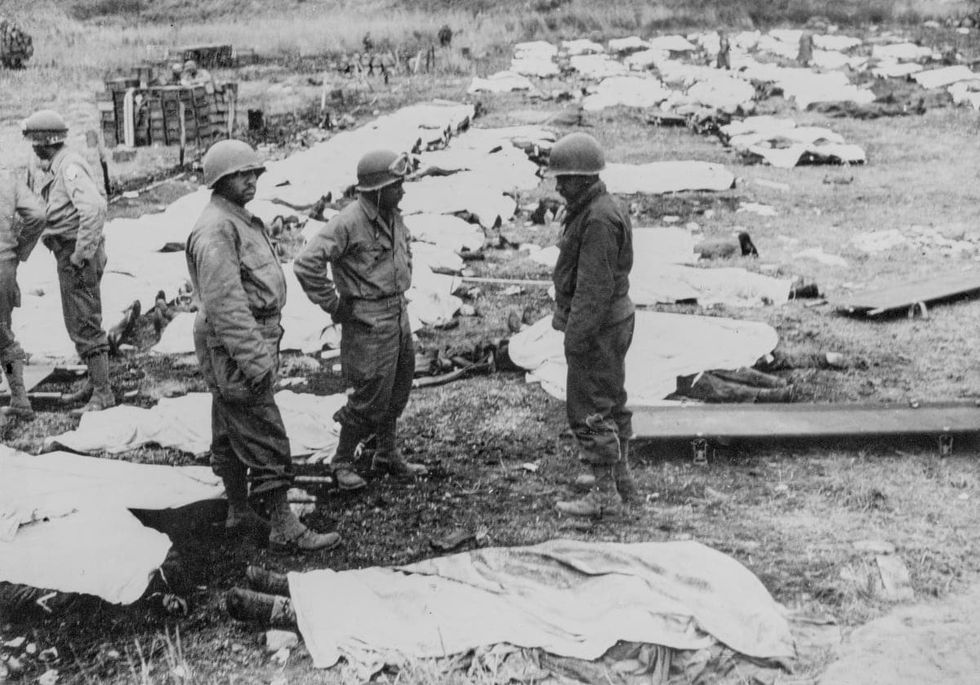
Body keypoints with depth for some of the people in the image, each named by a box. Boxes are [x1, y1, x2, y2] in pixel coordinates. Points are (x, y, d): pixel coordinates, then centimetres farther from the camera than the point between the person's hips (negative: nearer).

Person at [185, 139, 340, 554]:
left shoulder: (241, 221, 14)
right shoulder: (215, 230, -20)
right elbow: (224, 304, -25)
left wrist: (263, 348, 22)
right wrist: (255, 361, -26)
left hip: (252, 338, 11)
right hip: (234, 348, -11)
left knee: (232, 436, 17)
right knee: (266, 442, -8)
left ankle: (239, 514, 27)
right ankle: (284, 530, -4)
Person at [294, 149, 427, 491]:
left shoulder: (393, 217, 6)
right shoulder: (348, 223, -22)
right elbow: (306, 264, -28)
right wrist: (333, 305, -20)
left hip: (397, 315, 8)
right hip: (367, 322, -8)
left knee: (397, 391, 18)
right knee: (371, 397, -2)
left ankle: (388, 455, 34)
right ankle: (342, 462, 16)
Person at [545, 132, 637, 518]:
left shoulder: (599, 219, -22)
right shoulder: (591, 210, 11)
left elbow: (595, 286, -25)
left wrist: (576, 335, -23)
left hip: (597, 329, -11)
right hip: (611, 322, 11)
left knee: (589, 410, -4)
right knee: (609, 403, 18)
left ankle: (605, 494, 2)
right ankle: (620, 479, 29)